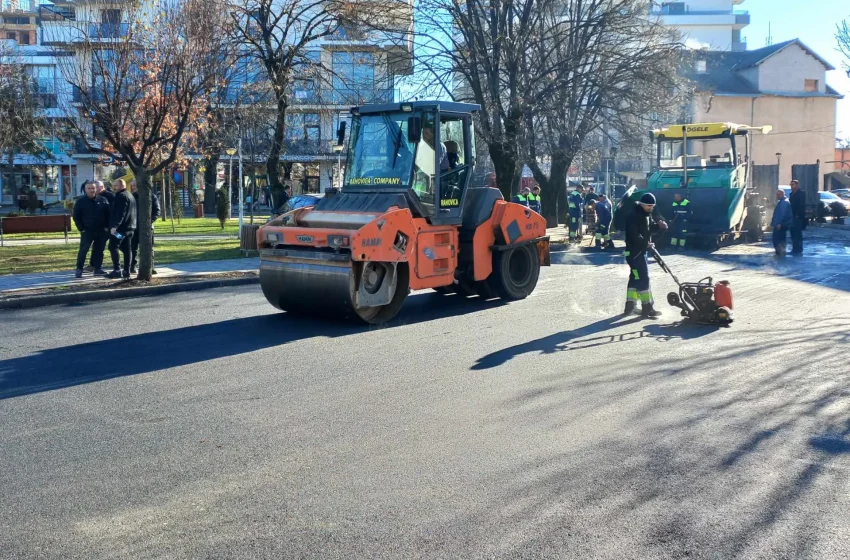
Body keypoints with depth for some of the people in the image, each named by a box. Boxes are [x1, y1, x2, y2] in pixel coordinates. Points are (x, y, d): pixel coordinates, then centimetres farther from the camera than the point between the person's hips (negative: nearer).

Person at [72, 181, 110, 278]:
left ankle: (97, 268, 15)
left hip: (101, 231, 2)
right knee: (83, 250, -7)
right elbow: (76, 217, 3)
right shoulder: (80, 201, 1)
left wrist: (107, 227, 0)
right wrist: (81, 229, -5)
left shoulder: (102, 200, 5)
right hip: (87, 231, -2)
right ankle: (79, 269, -4)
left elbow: (108, 214, 9)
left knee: (99, 250, 7)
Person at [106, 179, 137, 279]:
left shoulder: (121, 196, -10)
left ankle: (117, 270, -14)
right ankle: (127, 272, 7)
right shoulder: (130, 196, 21)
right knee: (126, 250, 8)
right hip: (130, 227, 10)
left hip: (120, 228, -10)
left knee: (113, 247, -8)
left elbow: (120, 214, -22)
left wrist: (115, 226, -27)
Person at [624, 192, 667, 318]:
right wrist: (646, 243, -18)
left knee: (635, 278, 14)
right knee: (643, 278, -10)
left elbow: (650, 228, 14)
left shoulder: (647, 214, 12)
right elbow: (634, 236, -24)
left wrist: (658, 225, -6)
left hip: (641, 250, 10)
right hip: (634, 251, -10)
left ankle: (630, 306, 22)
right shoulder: (633, 216, -19)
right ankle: (647, 308, -6)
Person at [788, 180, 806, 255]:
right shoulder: (791, 194, 17)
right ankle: (794, 249, 14)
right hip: (792, 217, 8)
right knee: (793, 234, 9)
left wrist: (798, 215, -19)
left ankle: (798, 250, -6)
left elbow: (802, 206, -14)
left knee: (798, 234, -7)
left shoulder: (801, 193, -7)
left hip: (798, 217, -8)